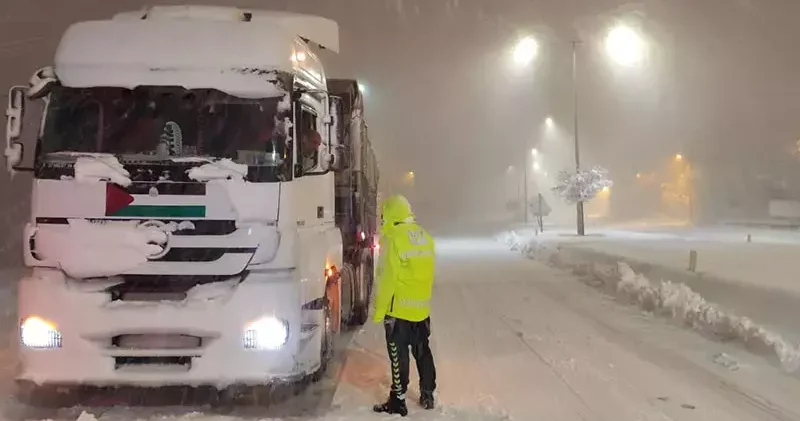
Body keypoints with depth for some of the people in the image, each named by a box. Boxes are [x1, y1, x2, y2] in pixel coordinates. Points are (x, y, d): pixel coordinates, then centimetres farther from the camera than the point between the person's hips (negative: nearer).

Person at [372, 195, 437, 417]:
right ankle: (427, 395, 26)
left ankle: (398, 401, 8)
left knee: (399, 356, 2)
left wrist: (379, 311, -10)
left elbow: (387, 280, -17)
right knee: (423, 352, 18)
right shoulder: (425, 237, 6)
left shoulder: (393, 239, -16)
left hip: (399, 309, -7)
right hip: (422, 308, 7)